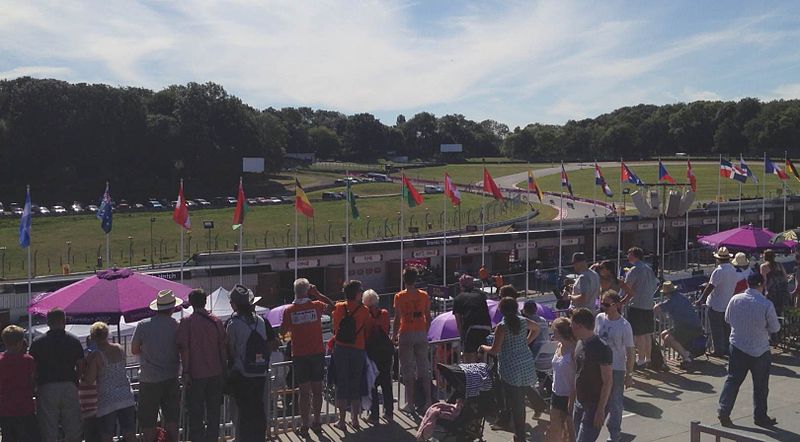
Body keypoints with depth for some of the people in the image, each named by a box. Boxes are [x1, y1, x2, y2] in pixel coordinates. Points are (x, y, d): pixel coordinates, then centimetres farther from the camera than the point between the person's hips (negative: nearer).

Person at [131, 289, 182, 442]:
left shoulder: (143, 325, -9)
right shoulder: (176, 326, -6)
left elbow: (134, 350, 0)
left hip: (149, 379, -2)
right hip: (171, 379, 2)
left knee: (148, 422, 8)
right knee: (171, 418, 13)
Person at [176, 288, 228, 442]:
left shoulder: (186, 322, -6)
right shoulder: (216, 321, 2)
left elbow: (184, 348, -10)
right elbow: (224, 347, 4)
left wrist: (186, 372, -6)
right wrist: (223, 370, 13)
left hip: (196, 374, -3)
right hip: (216, 373, 3)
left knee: (196, 413, 6)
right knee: (214, 411, 13)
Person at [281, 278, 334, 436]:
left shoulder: (289, 311, -7)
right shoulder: (316, 306, -7)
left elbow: (284, 330, 5)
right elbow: (330, 306, 13)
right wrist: (317, 293, 9)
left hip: (299, 356, -1)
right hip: (317, 353, 1)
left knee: (304, 391, 6)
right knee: (317, 389, 12)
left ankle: (304, 425, 10)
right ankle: (317, 423, 21)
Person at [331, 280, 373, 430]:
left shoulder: (338, 308, -3)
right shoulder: (364, 311, -8)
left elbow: (335, 328, 7)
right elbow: (369, 330, 0)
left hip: (340, 349, 1)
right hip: (358, 350, -1)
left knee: (342, 384, 8)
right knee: (356, 384, 11)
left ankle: (342, 420, 10)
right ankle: (355, 420, 18)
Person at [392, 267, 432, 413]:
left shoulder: (399, 296, -7)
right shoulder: (424, 295, 2)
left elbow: (397, 319, -9)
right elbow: (428, 317, 5)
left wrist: (394, 335, 3)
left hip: (406, 334, -3)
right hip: (421, 334, 3)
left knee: (408, 370, 3)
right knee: (424, 369, 11)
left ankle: (410, 404, 5)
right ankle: (428, 401, 13)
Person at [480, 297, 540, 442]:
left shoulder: (502, 327, -12)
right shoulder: (523, 321, 5)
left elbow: (494, 351, -12)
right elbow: (536, 328, 26)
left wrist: (483, 347, 6)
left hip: (511, 370, -6)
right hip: (527, 367, 6)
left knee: (515, 404, 1)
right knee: (520, 402, 16)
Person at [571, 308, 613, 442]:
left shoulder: (601, 348, -19)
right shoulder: (580, 343, 5)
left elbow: (608, 382, -18)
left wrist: (600, 410, -18)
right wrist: (573, 399, 16)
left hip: (594, 406, -8)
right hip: (579, 403, 8)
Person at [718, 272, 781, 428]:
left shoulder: (735, 299, -8)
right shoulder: (767, 305, -20)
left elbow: (727, 319, 7)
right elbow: (775, 328, -8)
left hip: (737, 347, 3)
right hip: (759, 351, -3)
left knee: (732, 380, 12)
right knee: (761, 386, 13)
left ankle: (724, 412, 6)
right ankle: (760, 417, 25)